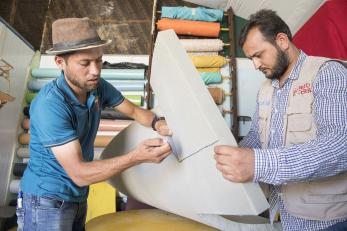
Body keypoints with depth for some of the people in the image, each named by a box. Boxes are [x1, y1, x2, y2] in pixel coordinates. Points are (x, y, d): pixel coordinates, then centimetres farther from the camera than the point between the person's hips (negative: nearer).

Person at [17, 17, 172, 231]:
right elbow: (79, 174, -29)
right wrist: (137, 157, -39)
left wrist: (157, 123, -19)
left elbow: (134, 110, 3)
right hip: (46, 202, -6)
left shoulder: (98, 86, -9)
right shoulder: (50, 105, -29)